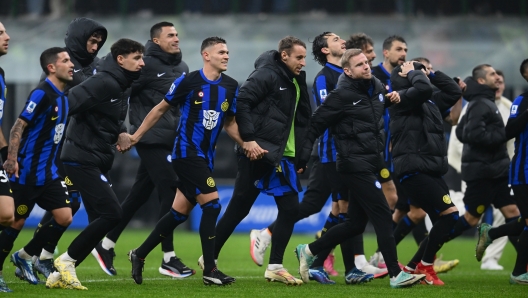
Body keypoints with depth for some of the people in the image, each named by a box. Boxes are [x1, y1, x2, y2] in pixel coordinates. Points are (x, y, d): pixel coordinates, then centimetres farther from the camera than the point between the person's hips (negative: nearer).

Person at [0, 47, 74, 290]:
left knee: (64, 216, -2)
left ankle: (24, 257, 14)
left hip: (48, 173, 8)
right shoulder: (42, 93, -15)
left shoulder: (62, 97, 12)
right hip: (27, 172, -8)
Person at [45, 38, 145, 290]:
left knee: (100, 220, 7)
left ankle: (60, 275, 11)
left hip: (96, 162, 10)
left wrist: (120, 133, 8)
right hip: (82, 160, -10)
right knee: (112, 213, -16)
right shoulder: (103, 83, -16)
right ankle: (66, 260, -4)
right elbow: (68, 104, -23)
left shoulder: (120, 85, 14)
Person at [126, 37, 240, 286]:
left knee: (180, 212, 9)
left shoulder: (231, 87, 7)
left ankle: (139, 255, 23)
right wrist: (136, 136, 4)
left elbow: (229, 123, 17)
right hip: (187, 151, -7)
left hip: (205, 157, 7)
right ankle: (209, 270, -9)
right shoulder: (189, 81, -9)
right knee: (212, 203, -14)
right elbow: (161, 109, 1)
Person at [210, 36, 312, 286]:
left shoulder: (296, 83, 16)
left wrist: (300, 158, 17)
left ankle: (275, 267, 6)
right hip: (259, 153, -8)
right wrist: (248, 139, -23)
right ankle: (210, 258, 9)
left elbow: (302, 122, 21)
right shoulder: (266, 75, -10)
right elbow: (241, 102, -19)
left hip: (283, 158, 8)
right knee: (238, 209, -3)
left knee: (290, 208, 1)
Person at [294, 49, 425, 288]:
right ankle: (396, 275, -10)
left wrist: (391, 98, 8)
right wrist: (303, 156, -13)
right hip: (355, 164, -8)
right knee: (382, 214, -12)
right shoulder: (342, 95, -12)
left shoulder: (376, 86, 9)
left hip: (371, 163, 8)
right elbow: (316, 123, -10)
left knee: (356, 223, 11)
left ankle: (308, 251, 25)